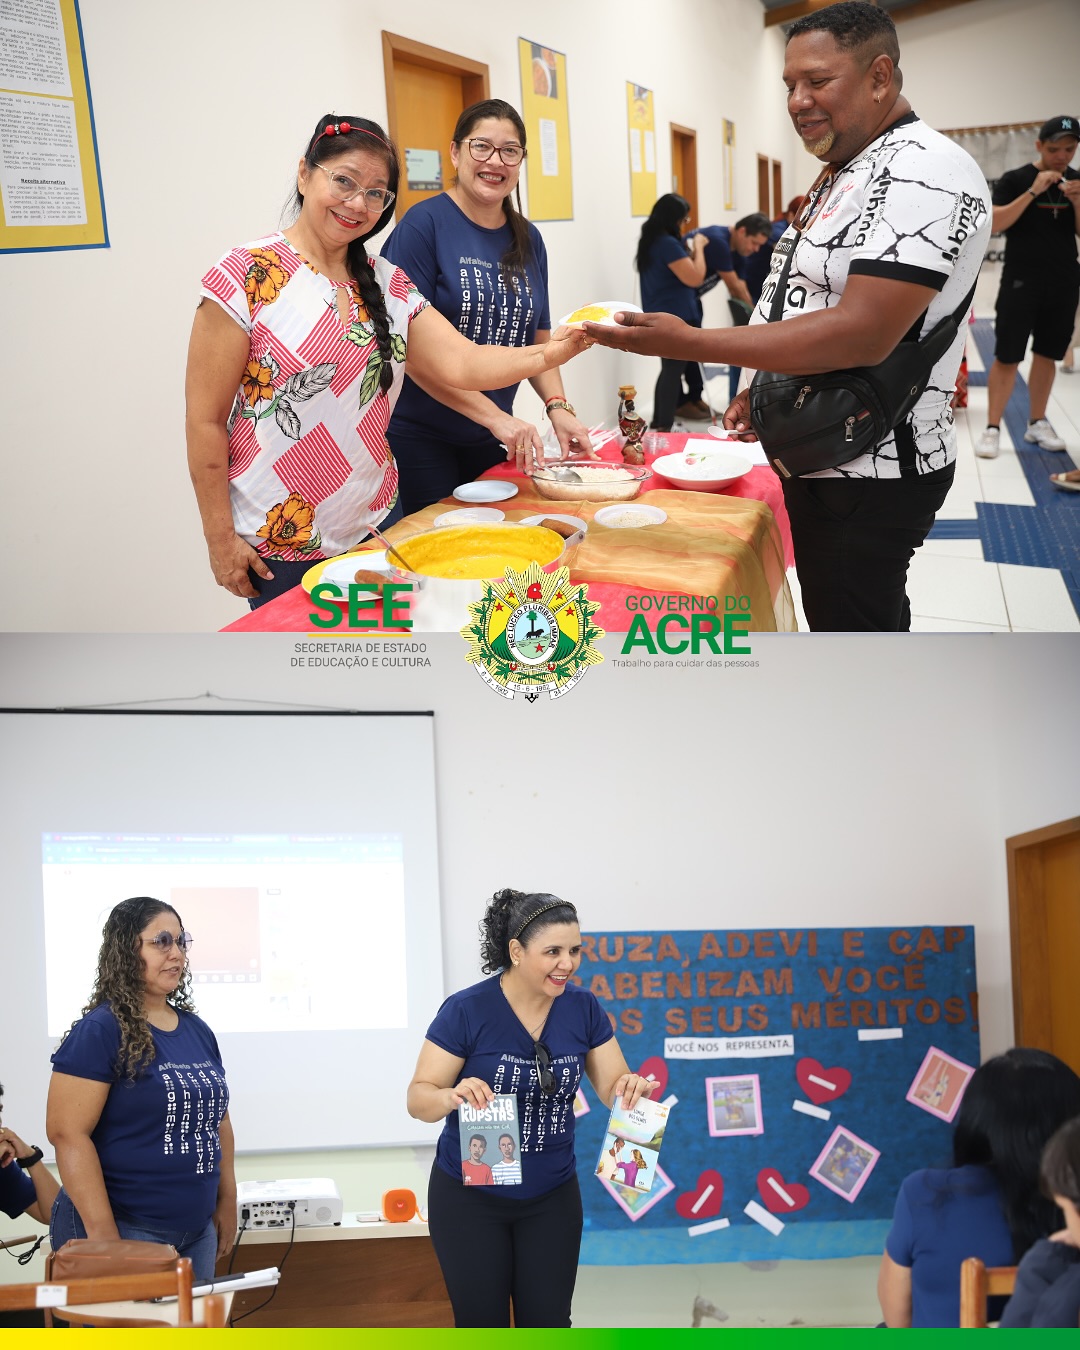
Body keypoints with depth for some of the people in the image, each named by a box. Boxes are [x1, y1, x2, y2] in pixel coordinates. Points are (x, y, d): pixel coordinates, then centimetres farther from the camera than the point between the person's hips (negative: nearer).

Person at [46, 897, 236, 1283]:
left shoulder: (197, 1031, 12)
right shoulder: (100, 1031, -11)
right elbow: (68, 1133, -17)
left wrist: (227, 1203, 14)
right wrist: (103, 1236, -21)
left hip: (197, 1232, 7)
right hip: (126, 1233, -7)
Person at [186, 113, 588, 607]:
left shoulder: (387, 285, 8)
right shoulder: (247, 276, -10)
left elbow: (462, 363, -3)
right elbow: (206, 422, -11)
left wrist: (550, 353, -20)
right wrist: (222, 542, -12)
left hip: (375, 529, 6)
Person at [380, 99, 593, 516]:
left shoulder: (528, 239, 7)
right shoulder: (424, 225, -12)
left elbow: (538, 340, 15)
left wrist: (557, 406, -5)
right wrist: (494, 416, -22)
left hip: (492, 440, 6)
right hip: (418, 437, -6)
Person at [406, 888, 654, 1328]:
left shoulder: (583, 1009, -6)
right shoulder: (466, 1011, -17)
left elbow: (613, 1087, -2)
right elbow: (419, 1098, -14)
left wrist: (632, 1088, -26)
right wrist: (452, 1096, -37)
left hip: (550, 1199, 3)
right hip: (470, 1197, -3)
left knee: (547, 1326, 6)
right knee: (481, 1327, 4)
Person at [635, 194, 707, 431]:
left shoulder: (652, 241, 10)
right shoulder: (668, 244, -21)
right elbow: (695, 278, -19)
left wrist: (691, 250, 12)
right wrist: (698, 248, -8)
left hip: (658, 317, 10)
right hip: (675, 317, -10)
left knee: (668, 370, 17)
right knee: (673, 371, -4)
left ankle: (658, 424, 21)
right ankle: (664, 427, -3)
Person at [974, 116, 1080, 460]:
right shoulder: (1014, 180, -6)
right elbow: (996, 223, -17)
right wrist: (1034, 191, -24)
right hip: (1021, 282, -4)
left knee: (1047, 355, 10)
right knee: (1006, 357, -5)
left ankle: (1036, 423, 20)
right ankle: (992, 428, -2)